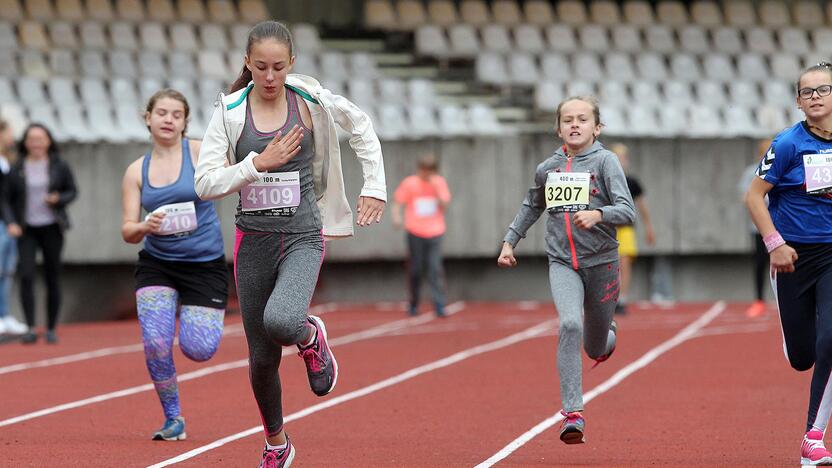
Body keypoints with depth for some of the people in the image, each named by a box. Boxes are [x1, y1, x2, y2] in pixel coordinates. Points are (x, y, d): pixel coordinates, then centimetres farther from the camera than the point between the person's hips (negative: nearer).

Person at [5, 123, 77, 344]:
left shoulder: (59, 166, 0)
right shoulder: (16, 169, 1)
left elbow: (72, 191, 7)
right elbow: (8, 200, 4)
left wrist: (58, 199, -14)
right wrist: (11, 223, -11)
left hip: (52, 228, 0)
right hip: (27, 230, 0)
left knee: (53, 279, 4)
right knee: (26, 275, -16)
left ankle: (51, 329, 15)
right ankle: (30, 328, -17)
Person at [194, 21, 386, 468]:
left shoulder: (311, 100, -4)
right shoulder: (230, 112, -4)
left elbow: (361, 126, 14)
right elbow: (205, 183, -6)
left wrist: (375, 186, 9)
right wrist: (258, 163, -17)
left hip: (302, 236, -2)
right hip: (253, 238, 2)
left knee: (280, 321, -32)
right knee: (262, 356, 9)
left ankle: (310, 337, 7)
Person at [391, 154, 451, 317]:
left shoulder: (439, 182, 6)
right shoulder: (409, 184, 2)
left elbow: (444, 206, 1)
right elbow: (397, 203, 3)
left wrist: (436, 190, -12)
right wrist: (396, 216, -15)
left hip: (435, 232, 0)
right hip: (415, 232, 0)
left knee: (435, 268, -10)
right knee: (416, 269, 3)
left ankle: (439, 306, -12)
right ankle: (413, 304, 20)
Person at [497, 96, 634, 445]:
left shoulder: (605, 161, -6)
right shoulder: (547, 168, 5)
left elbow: (627, 212, -16)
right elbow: (531, 208, 25)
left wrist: (597, 214, -34)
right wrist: (509, 241, 18)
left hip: (601, 261, -1)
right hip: (562, 262, 1)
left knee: (596, 349, 11)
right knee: (570, 324, -26)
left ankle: (607, 335, 52)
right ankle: (573, 414, -26)